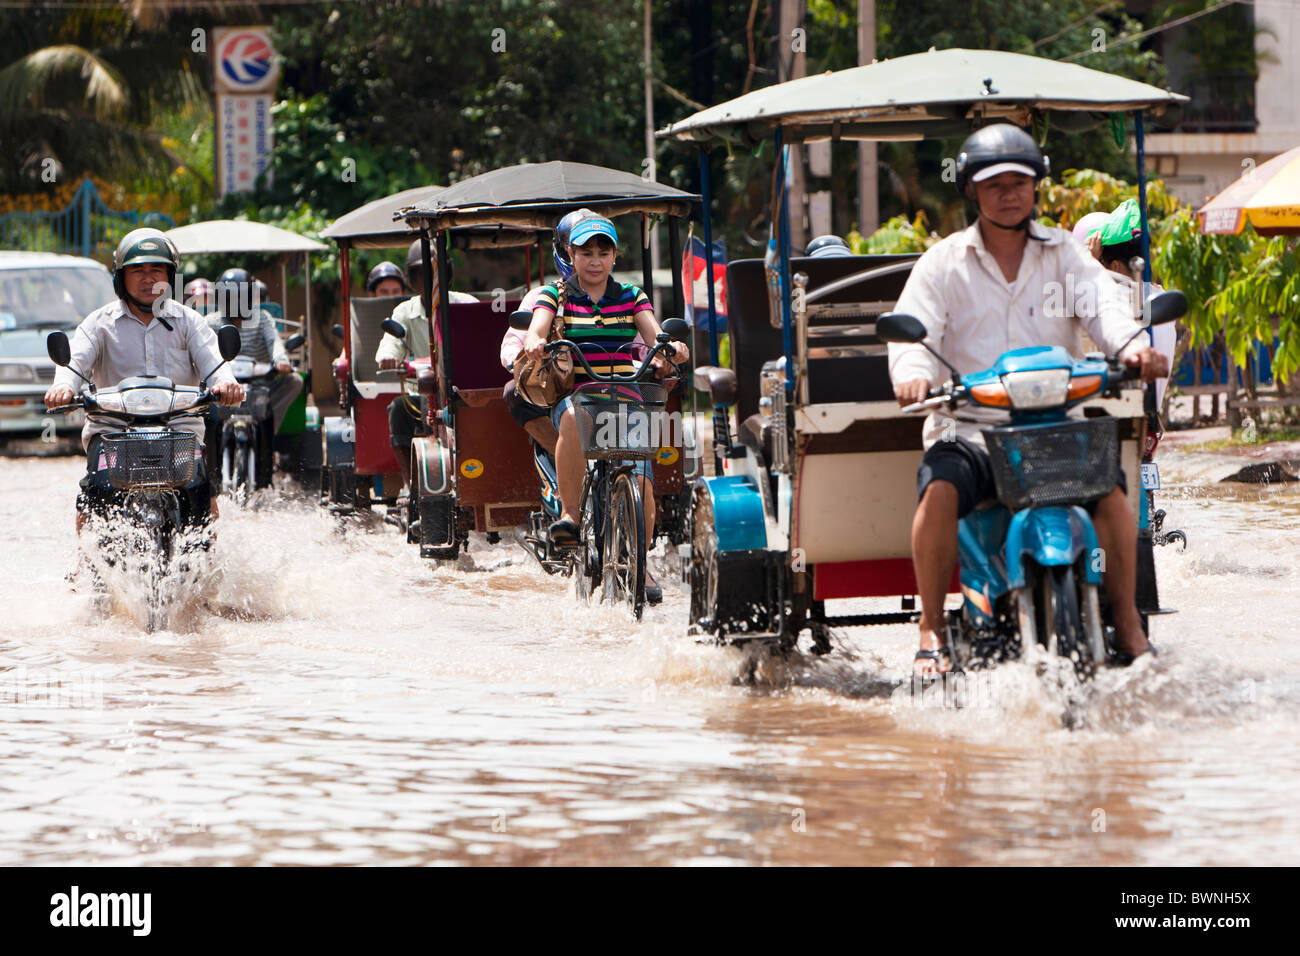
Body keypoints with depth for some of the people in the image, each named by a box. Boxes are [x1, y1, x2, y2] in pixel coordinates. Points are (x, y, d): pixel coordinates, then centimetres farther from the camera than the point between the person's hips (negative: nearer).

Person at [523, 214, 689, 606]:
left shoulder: (631, 297, 14)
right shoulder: (557, 295, 9)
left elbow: (652, 334, -1)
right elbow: (538, 325, -10)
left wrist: (669, 348, -25)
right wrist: (534, 340, -35)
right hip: (573, 394, -2)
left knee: (641, 481, -15)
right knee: (574, 419, -40)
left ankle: (641, 564, 6)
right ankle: (569, 512, -32)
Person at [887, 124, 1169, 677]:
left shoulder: (1066, 255, 12)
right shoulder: (943, 263, 8)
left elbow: (1105, 309, -4)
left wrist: (1133, 347, -28)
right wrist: (912, 374, -31)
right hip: (968, 427, -1)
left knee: (1111, 491, -25)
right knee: (939, 490, -32)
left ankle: (1127, 625, -7)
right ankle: (932, 631, -16)